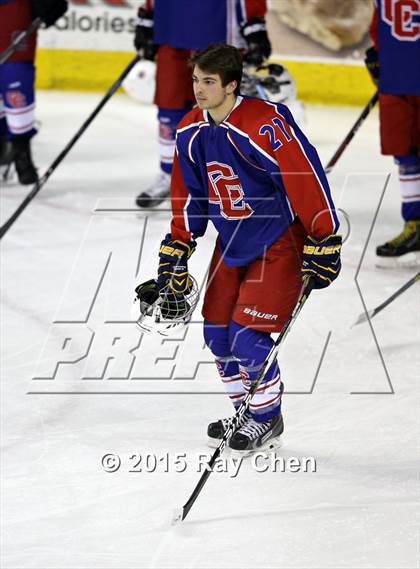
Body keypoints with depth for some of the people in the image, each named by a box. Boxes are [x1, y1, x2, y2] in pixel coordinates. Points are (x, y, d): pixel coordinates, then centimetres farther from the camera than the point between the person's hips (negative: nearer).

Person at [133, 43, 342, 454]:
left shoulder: (267, 125, -28)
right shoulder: (191, 132, -4)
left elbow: (308, 179, -24)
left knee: (248, 336, -11)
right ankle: (246, 411, 30)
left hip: (279, 242, -7)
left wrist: (323, 244, -22)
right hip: (232, 242, 7)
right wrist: (175, 254, 9)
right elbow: (188, 197, 9)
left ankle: (267, 417, 11)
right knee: (217, 334, 9)